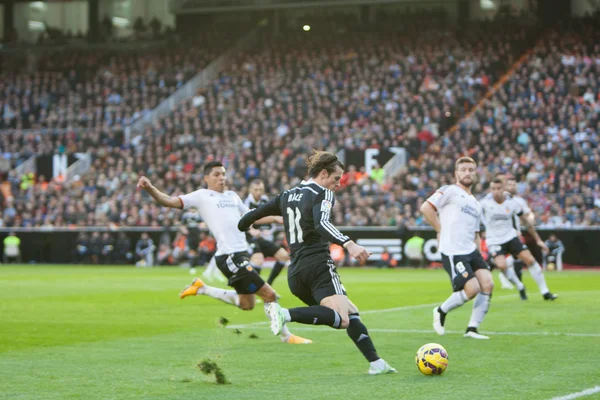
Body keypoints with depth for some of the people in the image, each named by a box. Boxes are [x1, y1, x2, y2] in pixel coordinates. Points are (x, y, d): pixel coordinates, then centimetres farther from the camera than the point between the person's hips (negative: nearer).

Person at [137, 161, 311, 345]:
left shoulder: (232, 195, 18)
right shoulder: (202, 196, -1)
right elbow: (170, 201, -8)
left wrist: (275, 219, 22)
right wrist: (150, 188, -25)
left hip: (242, 253, 8)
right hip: (229, 256, -8)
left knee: (246, 304, 20)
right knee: (269, 295, -8)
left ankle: (202, 289, 29)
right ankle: (286, 336, 7)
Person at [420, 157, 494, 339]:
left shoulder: (476, 204, 24)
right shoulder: (450, 191, 0)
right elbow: (426, 207, -9)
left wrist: (477, 251, 16)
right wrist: (441, 230, -6)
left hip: (471, 251, 8)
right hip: (453, 252, -8)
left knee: (487, 284, -10)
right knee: (472, 289, -17)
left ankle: (472, 329, 1)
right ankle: (441, 311, 10)